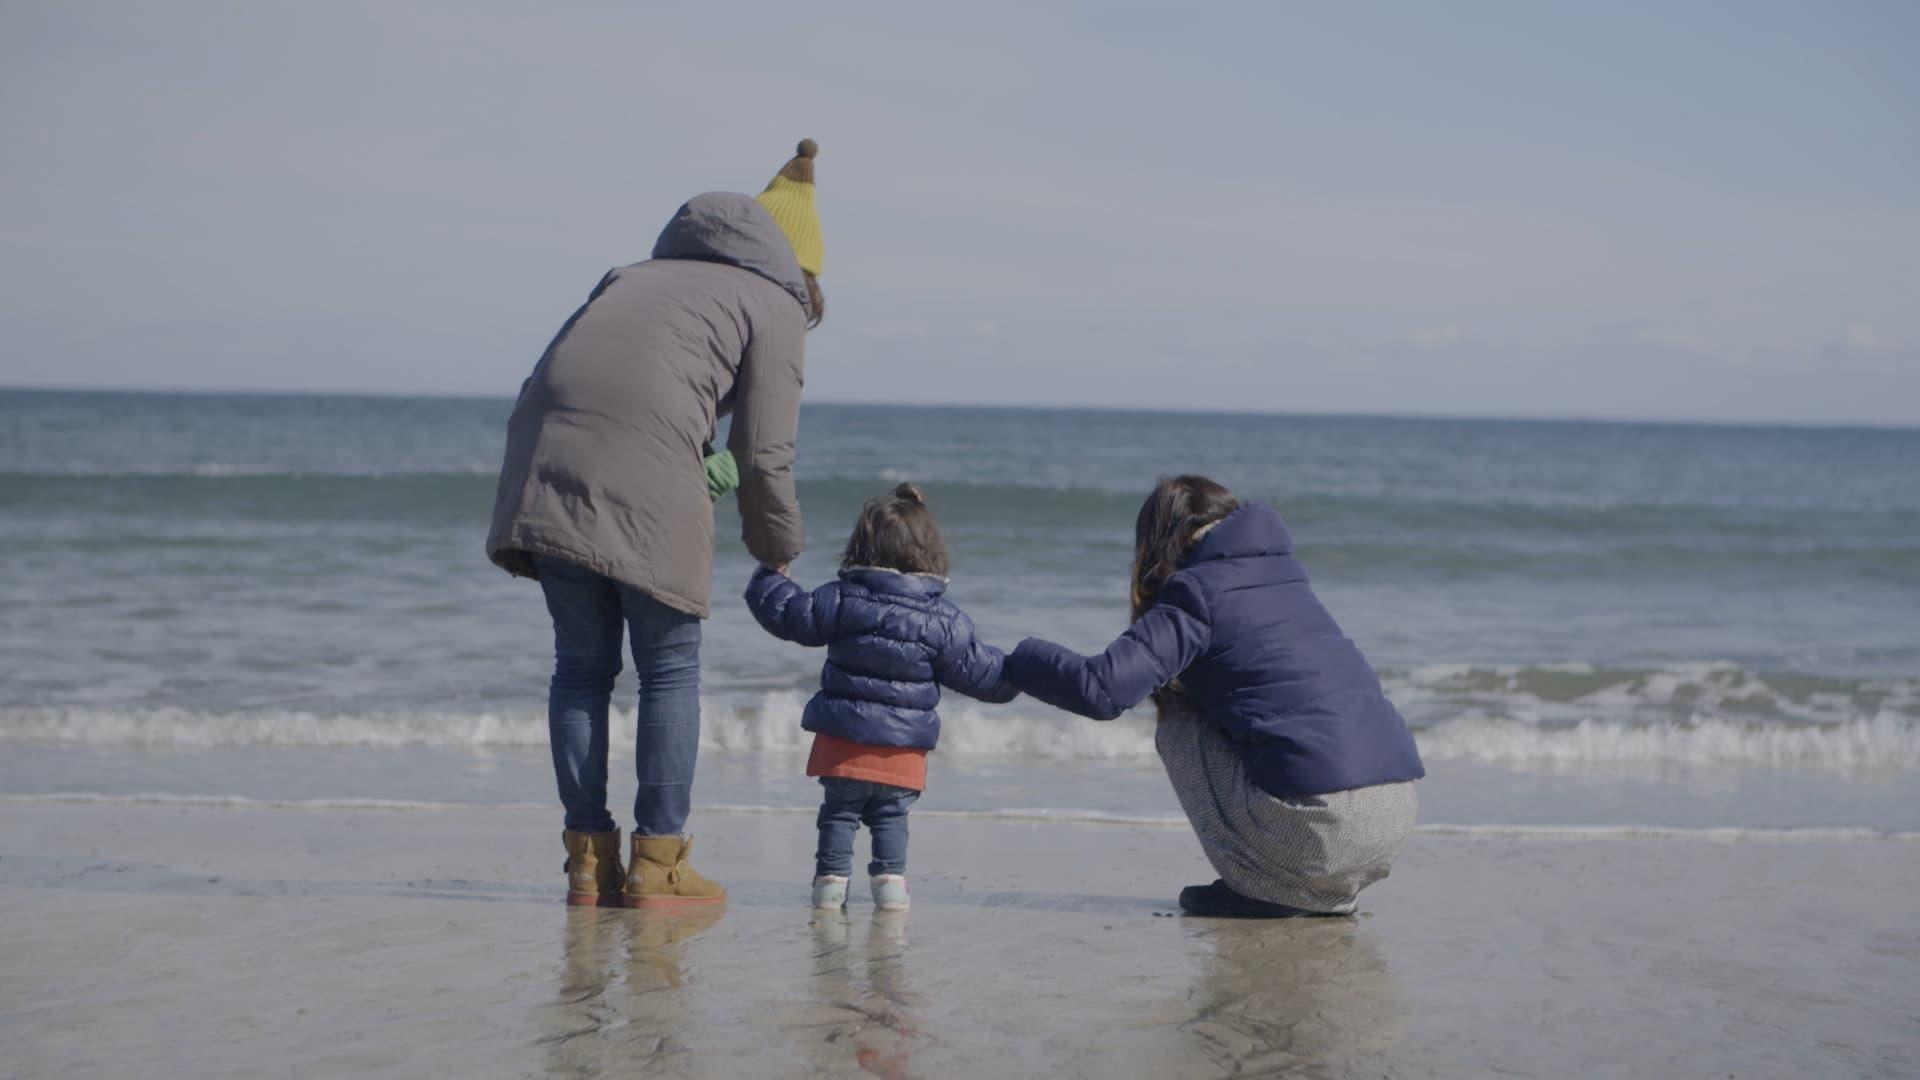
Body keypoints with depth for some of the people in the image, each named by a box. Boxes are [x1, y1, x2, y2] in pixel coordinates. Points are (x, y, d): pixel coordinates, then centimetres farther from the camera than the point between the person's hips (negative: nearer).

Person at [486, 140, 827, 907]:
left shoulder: (635, 276, 32)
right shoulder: (776, 305, 15)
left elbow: (541, 387, 24)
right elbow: (764, 457, 8)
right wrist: (779, 555, 23)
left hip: (546, 461, 5)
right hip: (647, 475, -5)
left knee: (582, 664, 14)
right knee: (670, 670, 8)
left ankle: (588, 859, 17)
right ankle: (656, 864, 9)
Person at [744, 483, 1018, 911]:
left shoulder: (842, 600, -4)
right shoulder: (943, 619, -4)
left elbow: (789, 614, 4)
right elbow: (974, 669, 2)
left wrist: (768, 577, 22)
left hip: (842, 741, 0)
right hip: (904, 748, 1)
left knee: (839, 813, 10)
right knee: (890, 817, 14)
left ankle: (831, 879, 7)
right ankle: (891, 879, 5)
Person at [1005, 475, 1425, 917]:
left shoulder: (1197, 592, 0)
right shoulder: (1282, 574, 23)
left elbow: (1102, 688, -9)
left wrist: (1021, 659, 9)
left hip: (1320, 830, -7)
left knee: (1178, 726, 12)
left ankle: (1262, 886, 7)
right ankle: (1326, 889, 17)